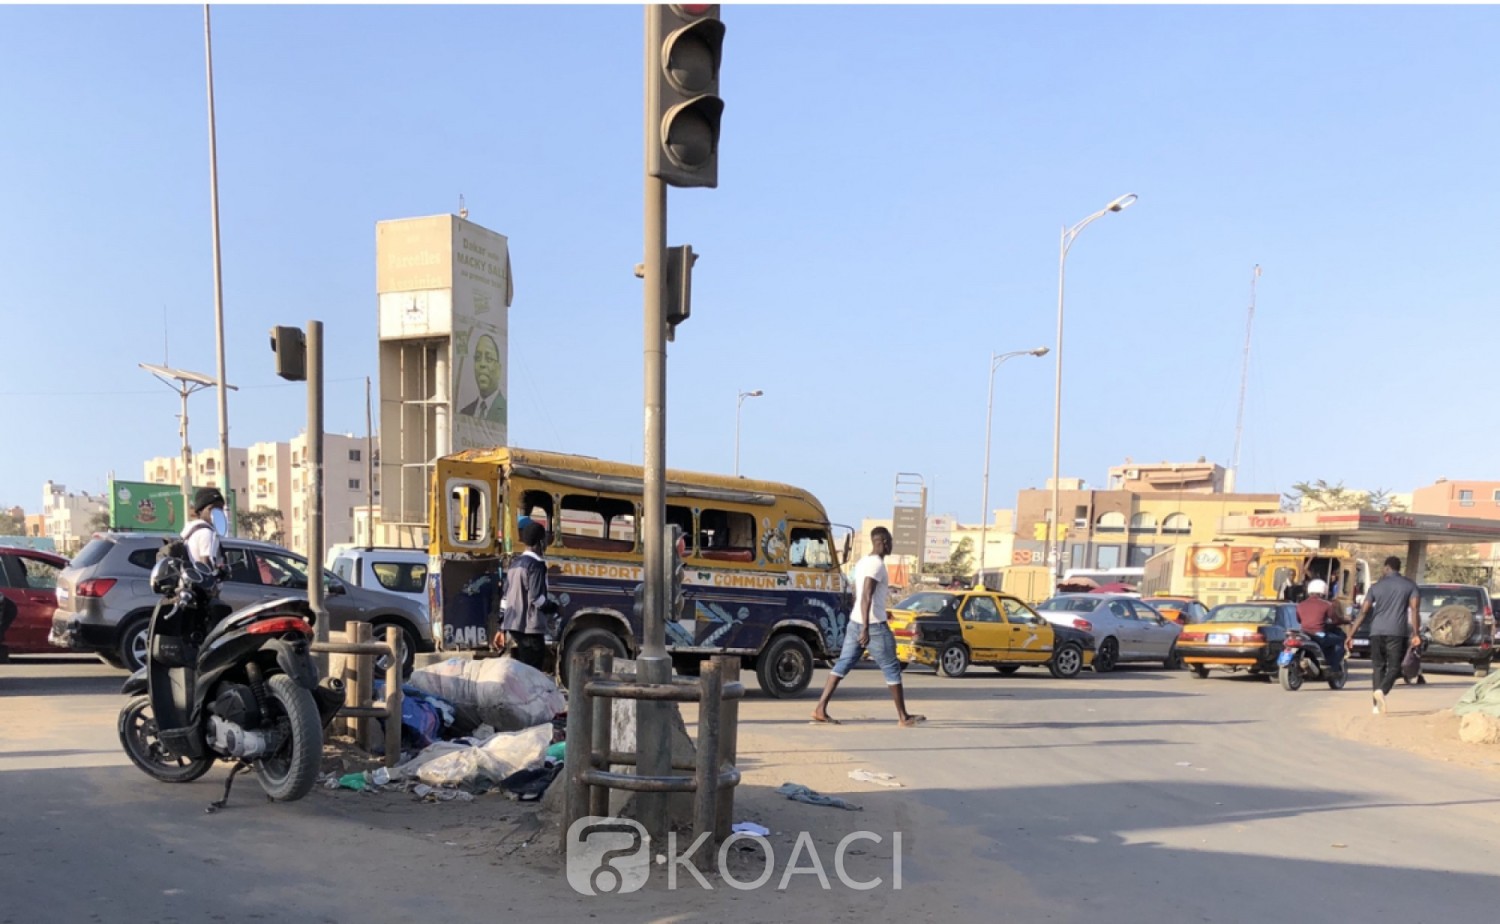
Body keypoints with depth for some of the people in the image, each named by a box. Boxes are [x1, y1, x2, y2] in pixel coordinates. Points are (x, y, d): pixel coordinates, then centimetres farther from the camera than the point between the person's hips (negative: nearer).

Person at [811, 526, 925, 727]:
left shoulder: (862, 562, 14)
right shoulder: (877, 564, -14)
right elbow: (866, 596, -23)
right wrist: (866, 628, -28)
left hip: (855, 622, 9)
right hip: (874, 626, -9)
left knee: (843, 664, 5)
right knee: (892, 669, 2)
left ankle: (820, 709, -1)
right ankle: (903, 717, 10)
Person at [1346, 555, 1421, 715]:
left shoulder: (1377, 586, 10)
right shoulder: (1409, 585, 8)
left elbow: (1363, 612, 5)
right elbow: (1414, 610, -6)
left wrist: (1351, 635, 6)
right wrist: (1416, 634, -8)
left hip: (1377, 631, 2)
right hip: (1397, 632, -2)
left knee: (1377, 666, 12)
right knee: (1394, 666, 3)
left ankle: (1377, 704, 6)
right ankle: (1381, 690, -26)